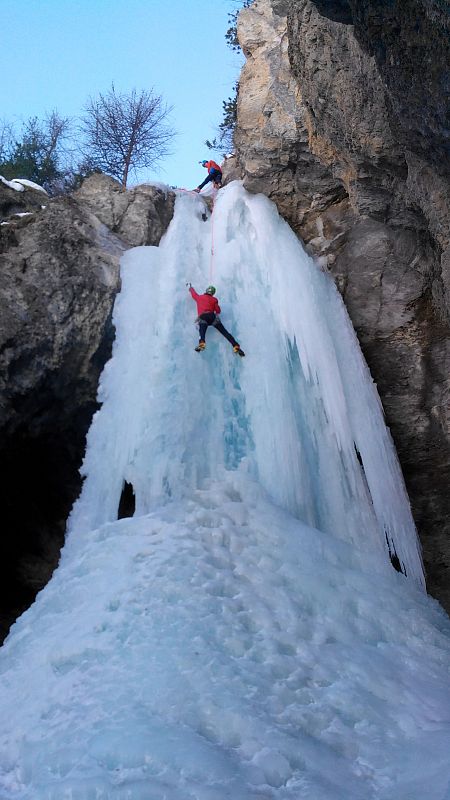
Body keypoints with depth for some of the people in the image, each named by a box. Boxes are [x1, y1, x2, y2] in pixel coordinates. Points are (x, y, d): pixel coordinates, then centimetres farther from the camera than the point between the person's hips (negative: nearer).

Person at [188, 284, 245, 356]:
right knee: (224, 332, -5)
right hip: (212, 316, 0)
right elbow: (218, 311, 15)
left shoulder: (199, 297, 26)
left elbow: (193, 293, 45)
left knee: (202, 332, -26)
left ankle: (201, 343, -57)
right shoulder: (214, 299, 22)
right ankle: (236, 346, -17)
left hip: (202, 317, 0)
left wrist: (190, 287, 66)